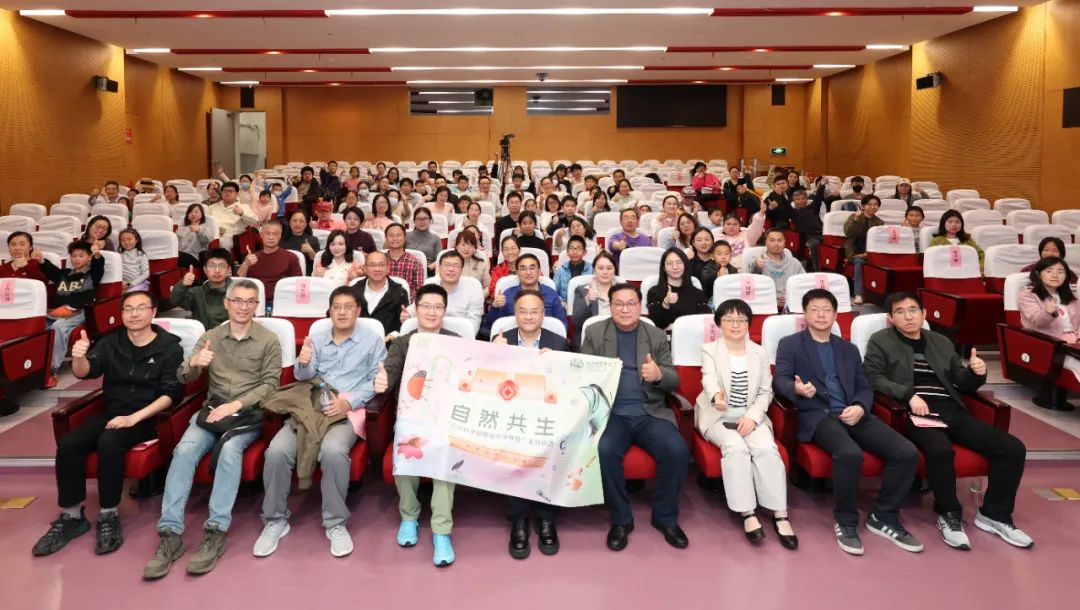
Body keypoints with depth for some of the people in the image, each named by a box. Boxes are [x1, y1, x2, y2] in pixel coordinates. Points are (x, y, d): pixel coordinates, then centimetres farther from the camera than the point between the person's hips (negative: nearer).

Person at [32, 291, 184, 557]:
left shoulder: (169, 347, -3)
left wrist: (134, 417, -22)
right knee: (67, 444, -20)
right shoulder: (111, 342, 10)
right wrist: (79, 357, -29)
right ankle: (71, 516, -7)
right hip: (110, 413, 5)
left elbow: (171, 394, -11)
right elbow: (85, 372, -4)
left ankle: (108, 517, -18)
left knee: (108, 443, -33)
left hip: (147, 417, -5)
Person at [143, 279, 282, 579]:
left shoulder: (269, 340, 4)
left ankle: (216, 532, -31)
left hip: (249, 413, -2)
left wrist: (237, 404, -17)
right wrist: (194, 363, -19)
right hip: (212, 410, 3)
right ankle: (170, 533, -28)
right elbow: (183, 378, 5)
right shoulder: (210, 337, 13)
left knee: (230, 449, -33)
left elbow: (270, 384, -3)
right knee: (184, 450, -26)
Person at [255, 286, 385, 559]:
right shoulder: (317, 338, 19)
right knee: (277, 450, -23)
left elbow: (376, 380, 1)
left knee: (333, 450, -35)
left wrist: (349, 402, -14)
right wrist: (303, 363, -17)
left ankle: (335, 523, -17)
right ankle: (275, 520, -5)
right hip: (310, 406, 3)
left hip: (348, 410, -3)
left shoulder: (373, 340, 9)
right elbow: (303, 376, 8)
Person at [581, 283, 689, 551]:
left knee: (678, 450, -24)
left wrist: (659, 374, -19)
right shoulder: (594, 332, 8)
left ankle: (665, 517, 0)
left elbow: (674, 381, 5)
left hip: (650, 413, 1)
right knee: (604, 451, -31)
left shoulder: (657, 335, 9)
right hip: (611, 412, -1)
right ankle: (620, 520, -9)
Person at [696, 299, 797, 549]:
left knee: (767, 448, -27)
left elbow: (766, 391, 6)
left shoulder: (760, 353, 11)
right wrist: (717, 395, -45)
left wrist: (753, 416, -13)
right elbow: (709, 379, -21)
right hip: (718, 416, -2)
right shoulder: (709, 350, 0)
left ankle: (780, 514, -21)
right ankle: (747, 514, -26)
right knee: (736, 447, -32)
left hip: (751, 416, 2)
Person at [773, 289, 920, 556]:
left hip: (852, 413, 5)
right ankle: (846, 522, -13)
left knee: (907, 452, -16)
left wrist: (860, 407, -7)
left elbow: (864, 387, 17)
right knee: (850, 454, -35)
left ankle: (883, 518, 2)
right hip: (817, 415, -5)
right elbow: (779, 381, -3)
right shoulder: (790, 344, 11)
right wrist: (797, 388, -27)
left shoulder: (849, 349, 24)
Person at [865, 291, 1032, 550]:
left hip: (951, 411, 6)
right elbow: (873, 378, -5)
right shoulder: (880, 341, 8)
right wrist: (909, 394, -19)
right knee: (941, 450, -37)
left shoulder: (942, 342, 23)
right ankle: (949, 515, -13)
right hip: (915, 413, -5)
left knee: (1013, 448, -11)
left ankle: (993, 514, 5)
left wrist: (976, 373, -1)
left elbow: (962, 384, 23)